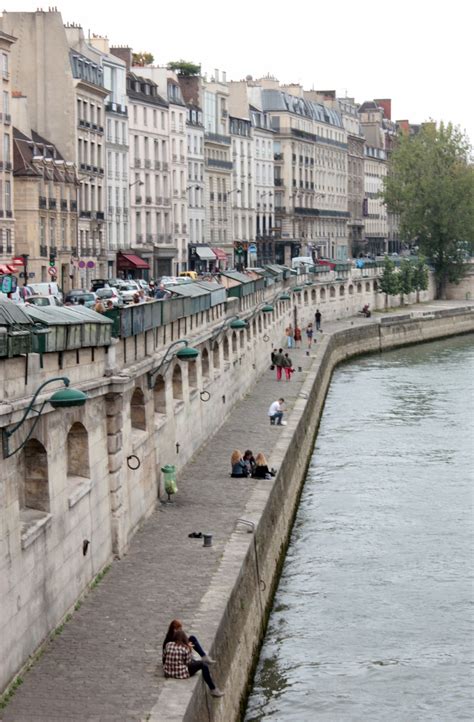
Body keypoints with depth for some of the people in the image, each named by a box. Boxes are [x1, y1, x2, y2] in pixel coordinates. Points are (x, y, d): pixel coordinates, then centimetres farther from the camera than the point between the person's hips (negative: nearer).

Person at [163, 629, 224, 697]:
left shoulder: (168, 645, -4)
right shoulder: (185, 649, -17)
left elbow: (164, 658, 8)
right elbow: (188, 663, -9)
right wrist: (190, 650, -2)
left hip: (168, 673, 7)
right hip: (182, 674, -7)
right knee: (203, 664, 4)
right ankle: (213, 690, 13)